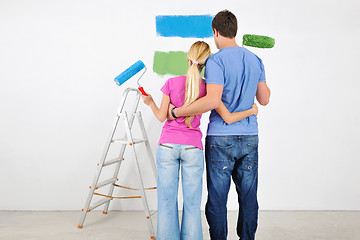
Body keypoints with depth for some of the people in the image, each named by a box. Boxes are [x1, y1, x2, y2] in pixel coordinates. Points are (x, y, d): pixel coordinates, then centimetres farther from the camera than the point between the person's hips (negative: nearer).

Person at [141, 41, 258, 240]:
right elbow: (228, 118, -6)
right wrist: (251, 111, 11)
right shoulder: (208, 88, -3)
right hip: (192, 148, 0)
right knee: (192, 203, 9)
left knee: (167, 200, 9)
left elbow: (162, 117, 1)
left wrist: (150, 103, 20)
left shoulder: (172, 83, -3)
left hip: (167, 146, 1)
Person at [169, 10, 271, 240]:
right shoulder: (255, 60, 8)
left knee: (217, 199, 5)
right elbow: (264, 99, 14)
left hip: (221, 139, -6)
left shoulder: (216, 61, -11)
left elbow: (213, 101, -24)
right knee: (248, 197, 13)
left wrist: (176, 112, -16)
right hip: (249, 138, 6)